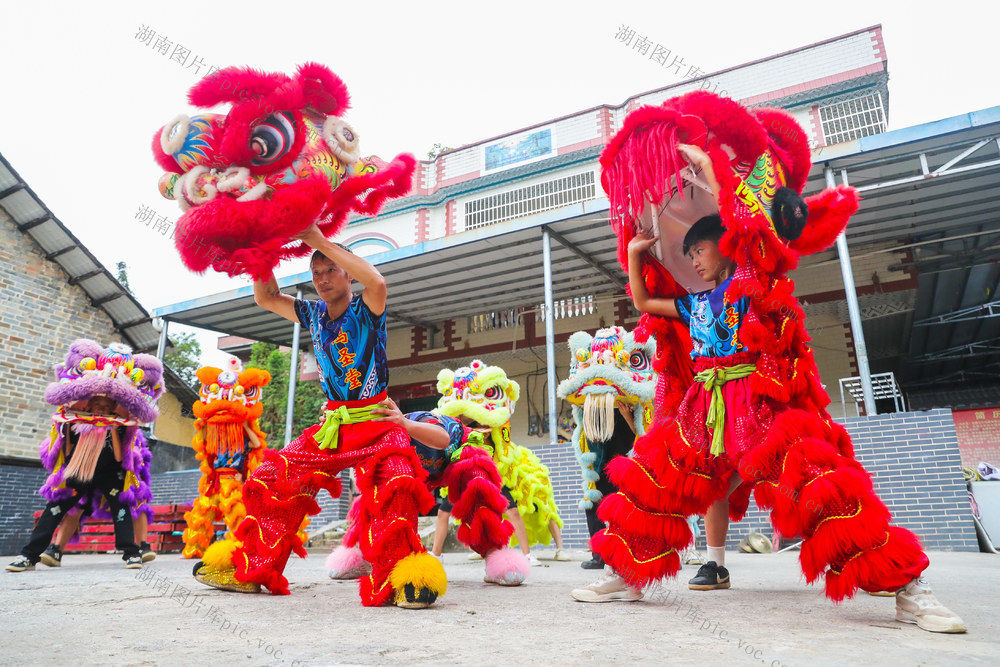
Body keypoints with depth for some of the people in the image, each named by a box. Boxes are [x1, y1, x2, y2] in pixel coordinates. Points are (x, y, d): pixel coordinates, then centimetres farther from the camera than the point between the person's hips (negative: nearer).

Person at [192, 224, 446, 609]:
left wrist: (318, 240, -25)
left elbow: (377, 282, -30)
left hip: (376, 422, -6)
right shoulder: (313, 315, 11)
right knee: (275, 479, -5)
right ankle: (249, 568, 7)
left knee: (393, 481, -33)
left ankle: (403, 579, -32)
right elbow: (266, 297, 13)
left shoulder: (366, 310, -7)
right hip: (333, 425, 6)